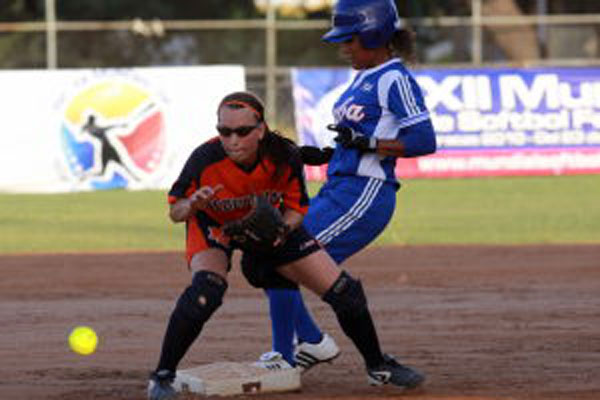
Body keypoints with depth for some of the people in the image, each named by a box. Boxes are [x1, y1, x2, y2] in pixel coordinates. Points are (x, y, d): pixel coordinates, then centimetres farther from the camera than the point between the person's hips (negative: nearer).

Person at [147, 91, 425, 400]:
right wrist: (192, 205, -44)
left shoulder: (284, 157, -28)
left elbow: (296, 207, -10)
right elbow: (174, 212, -21)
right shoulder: (205, 160, -33)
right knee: (205, 290, -35)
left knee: (344, 292, 1)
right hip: (214, 229, -3)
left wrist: (282, 230, -31)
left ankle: (377, 365, 27)